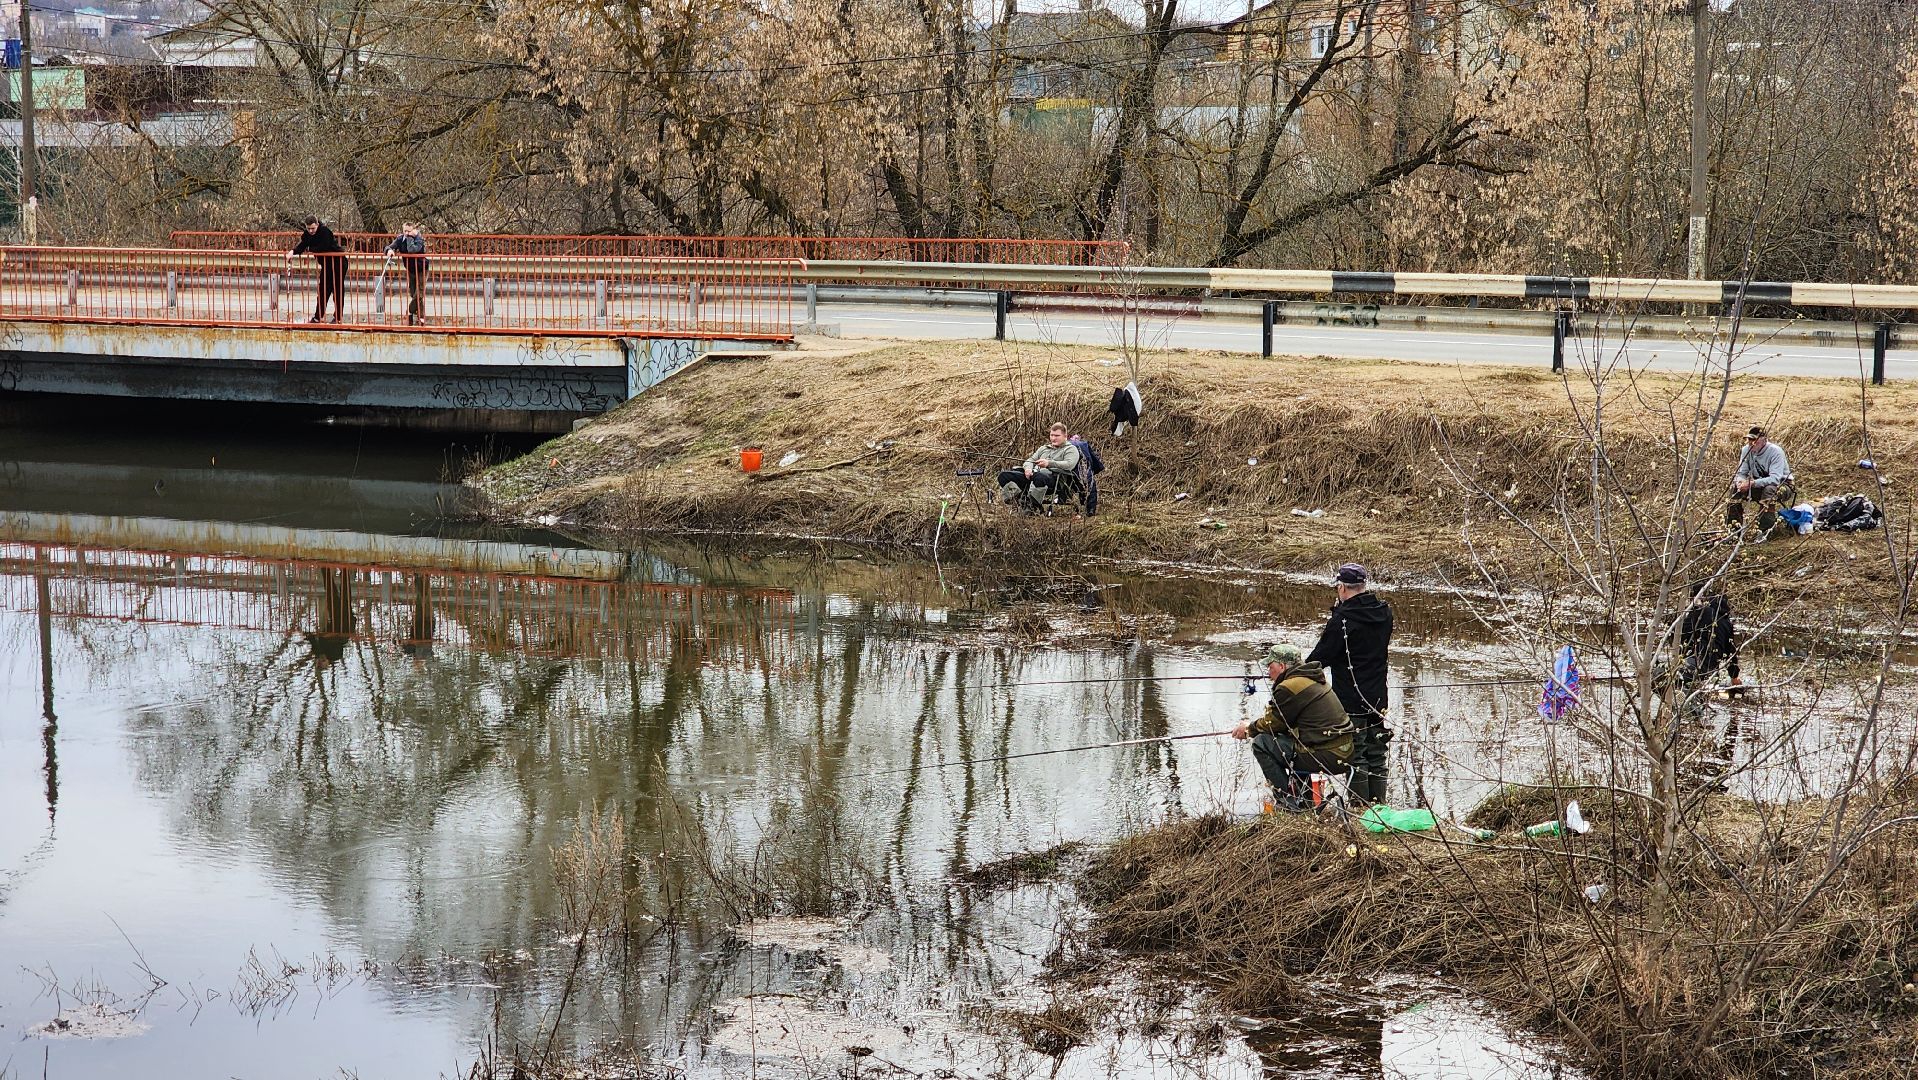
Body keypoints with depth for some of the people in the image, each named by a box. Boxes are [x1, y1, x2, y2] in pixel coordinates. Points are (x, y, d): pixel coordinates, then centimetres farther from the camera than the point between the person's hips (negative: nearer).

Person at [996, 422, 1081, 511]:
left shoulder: (1071, 449, 13)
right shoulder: (1044, 448, 34)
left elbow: (1069, 465, -6)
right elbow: (1030, 460, 27)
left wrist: (1049, 463, -20)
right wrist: (1028, 468, 0)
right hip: (1032, 475, 7)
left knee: (1039, 477, -46)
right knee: (1004, 475, -15)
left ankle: (1033, 505, -42)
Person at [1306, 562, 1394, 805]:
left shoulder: (1343, 619, -18)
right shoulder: (1385, 614, 3)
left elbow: (1320, 659, -13)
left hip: (1350, 702, -7)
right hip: (1378, 699, 7)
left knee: (1355, 757, 0)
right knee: (1376, 757, 14)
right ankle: (1379, 805, 19)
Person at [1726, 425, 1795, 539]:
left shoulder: (1775, 451, -25)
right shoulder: (1746, 450, -7)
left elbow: (1775, 479, -34)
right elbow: (1741, 473, -3)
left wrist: (1752, 484, -43)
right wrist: (1740, 482, -28)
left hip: (1782, 485, -6)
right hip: (1759, 487, 6)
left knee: (1770, 489, -38)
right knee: (1736, 487, -14)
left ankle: (1764, 531, -37)